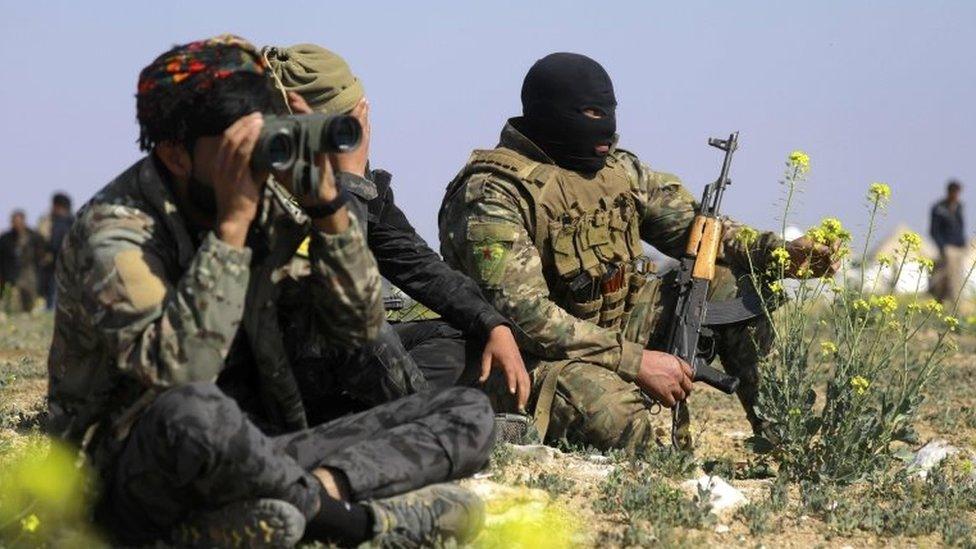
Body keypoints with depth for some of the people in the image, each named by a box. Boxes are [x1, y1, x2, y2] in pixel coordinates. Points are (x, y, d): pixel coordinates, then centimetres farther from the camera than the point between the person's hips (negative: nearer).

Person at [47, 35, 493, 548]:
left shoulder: (269, 208, 5)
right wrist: (232, 222, -27)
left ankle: (320, 486, -27)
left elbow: (357, 325, 6)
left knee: (469, 413, -2)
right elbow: (178, 373, -29)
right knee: (194, 413, -43)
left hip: (253, 457, 7)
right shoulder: (114, 231, -14)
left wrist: (325, 203, -8)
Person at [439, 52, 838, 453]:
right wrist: (634, 360, -28)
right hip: (538, 357, -8)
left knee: (729, 286, -1)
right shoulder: (493, 193, -19)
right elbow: (521, 313, -26)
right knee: (615, 416, -39)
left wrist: (780, 253, -9)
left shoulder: (617, 169, 6)